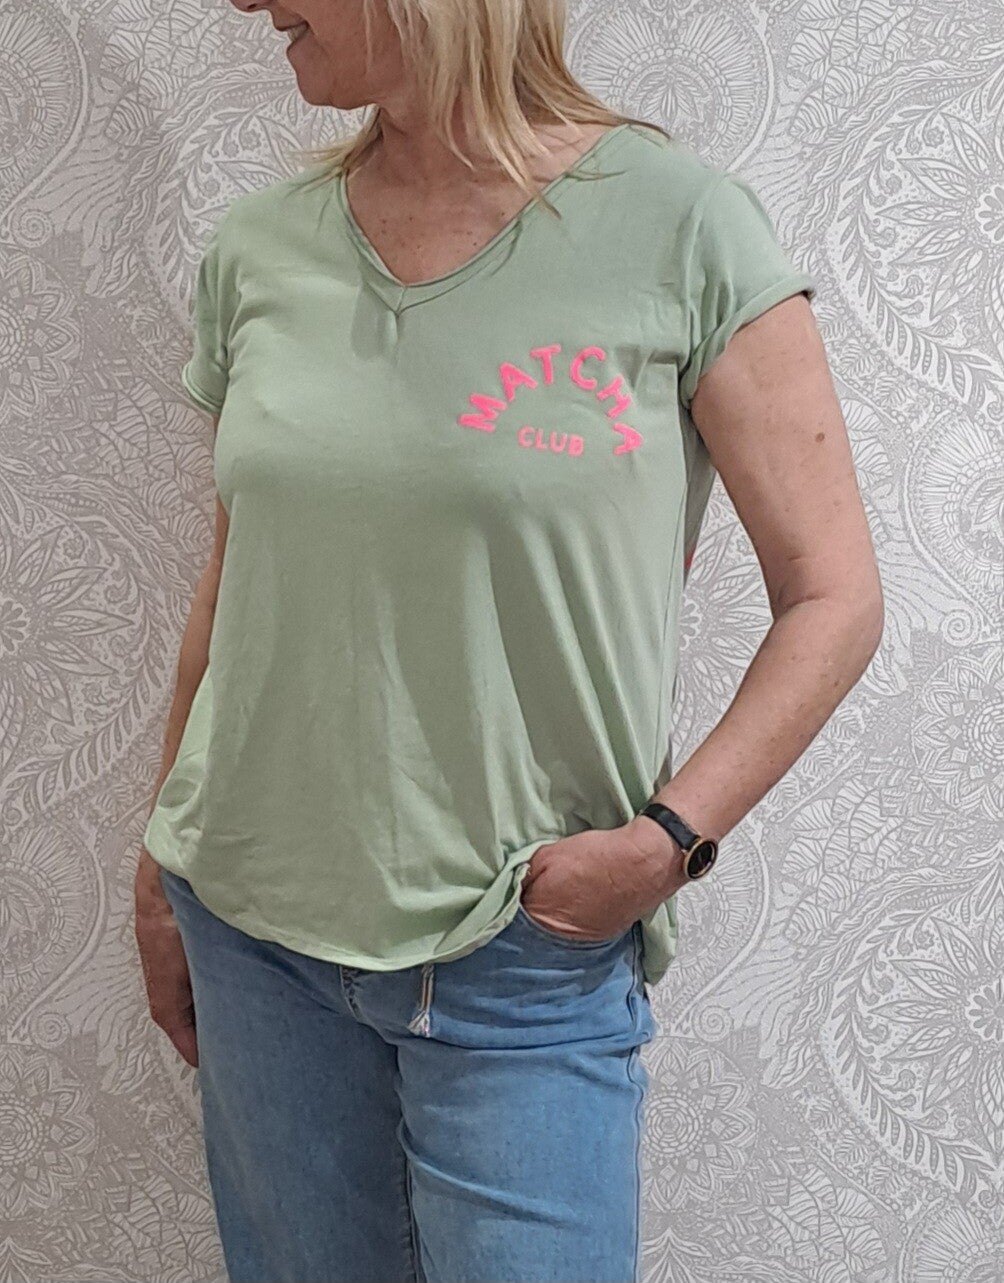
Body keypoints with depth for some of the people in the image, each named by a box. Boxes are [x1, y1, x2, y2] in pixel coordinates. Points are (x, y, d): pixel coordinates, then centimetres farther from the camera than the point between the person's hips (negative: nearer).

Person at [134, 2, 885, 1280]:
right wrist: (164, 866, 14)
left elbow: (833, 599, -7)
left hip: (528, 960, -3)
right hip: (254, 925, 4)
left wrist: (671, 835, -18)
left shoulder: (680, 224, -11)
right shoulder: (259, 244, 2)